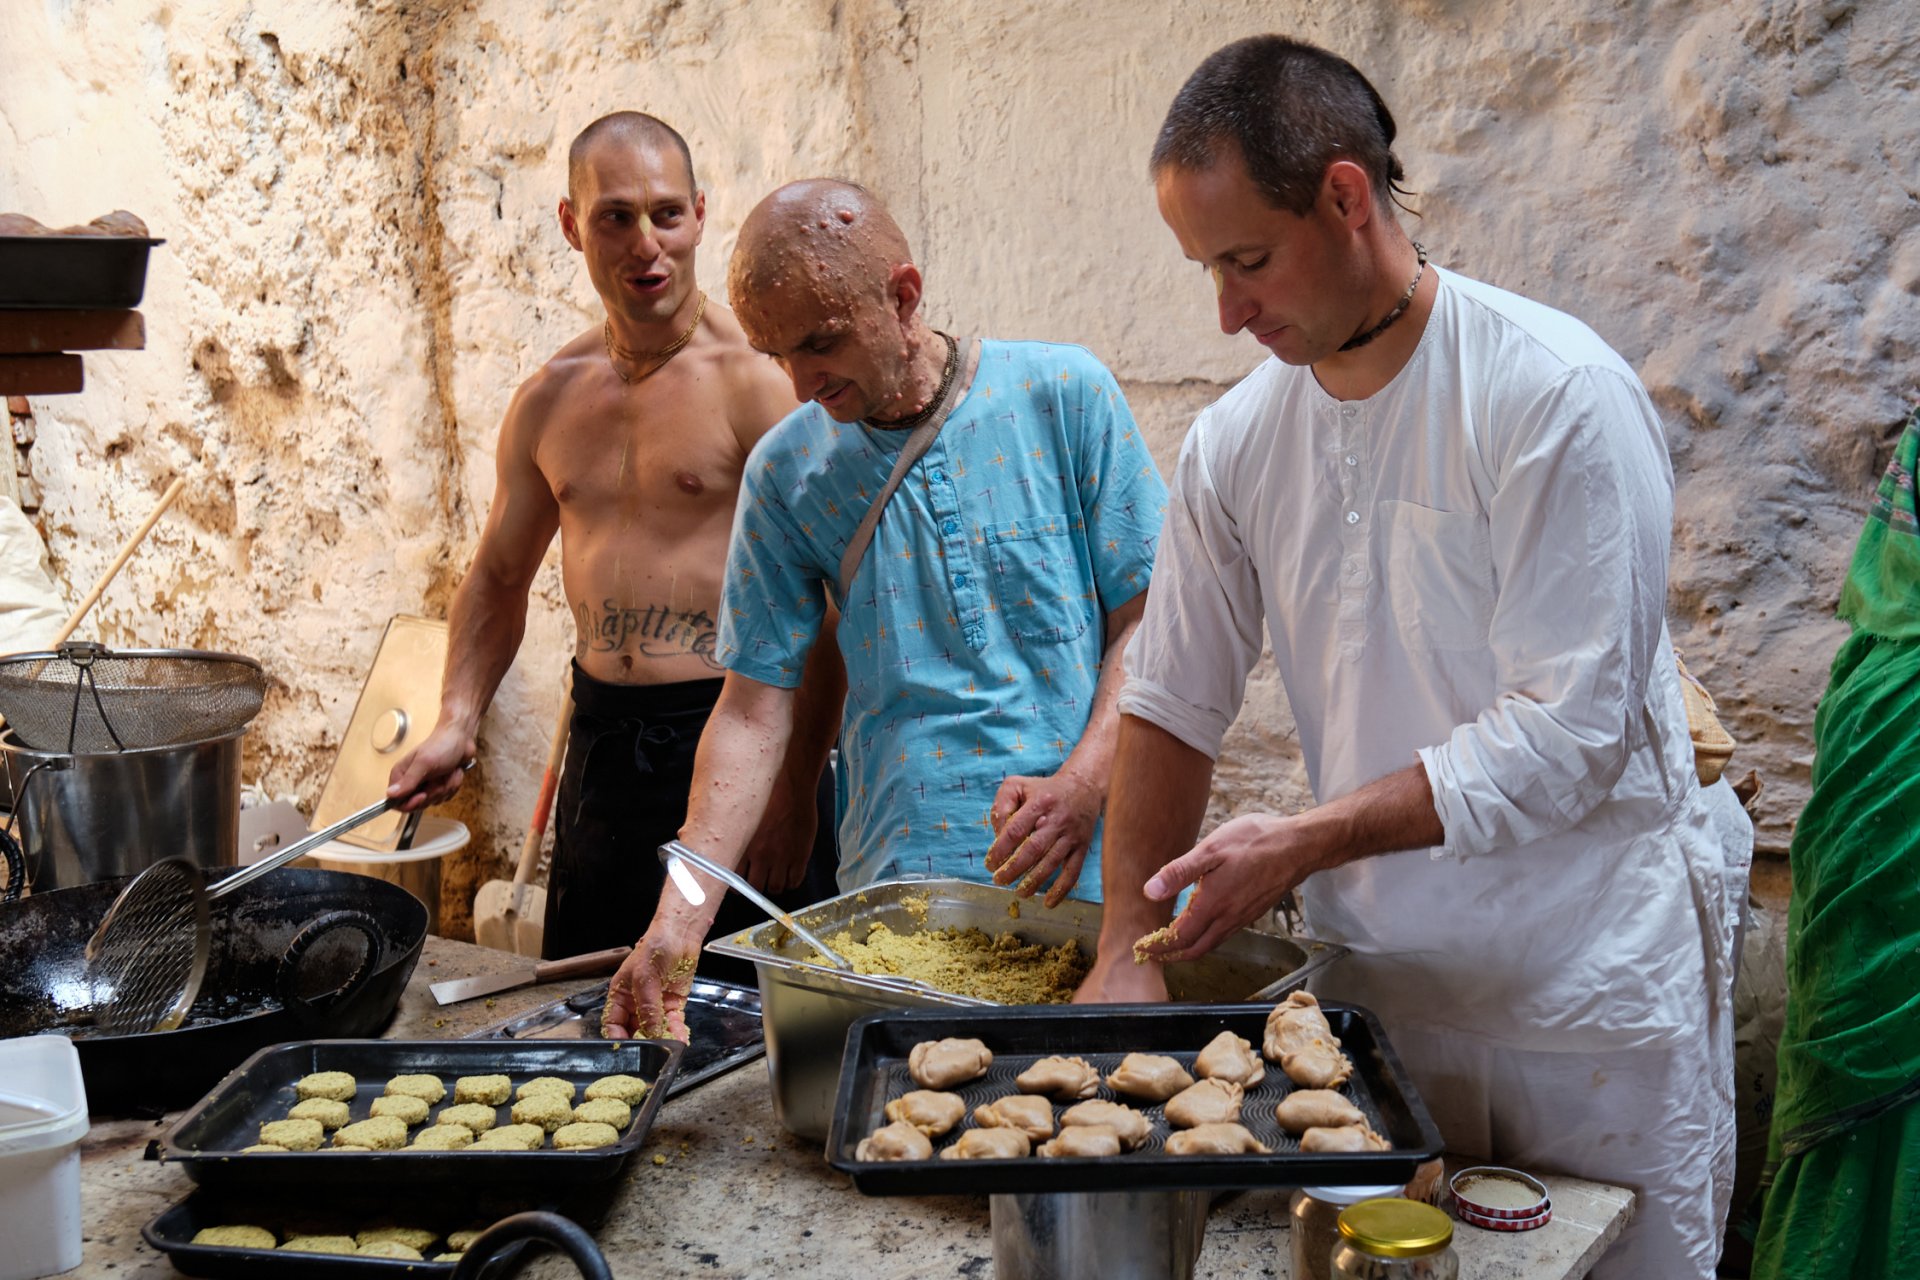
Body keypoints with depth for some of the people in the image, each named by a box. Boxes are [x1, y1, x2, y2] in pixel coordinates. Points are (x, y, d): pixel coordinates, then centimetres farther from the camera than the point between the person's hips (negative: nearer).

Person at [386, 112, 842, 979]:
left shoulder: (754, 378, -10)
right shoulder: (548, 400, 9)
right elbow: (498, 577, 21)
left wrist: (796, 788, -17)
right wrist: (456, 722, 6)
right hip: (601, 739, 6)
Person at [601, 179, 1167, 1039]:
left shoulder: (1062, 396, -1)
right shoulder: (787, 470, 4)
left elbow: (1147, 617, 2)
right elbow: (753, 709, 3)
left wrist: (1082, 784, -15)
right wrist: (679, 919, -8)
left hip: (1097, 876, -1)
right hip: (898, 888, 1)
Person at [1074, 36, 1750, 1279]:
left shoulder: (1556, 394, -17)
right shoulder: (1235, 442, -1)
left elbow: (1572, 730, -21)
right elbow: (1172, 706, 4)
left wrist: (1306, 841, -23)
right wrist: (1129, 948, -3)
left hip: (1593, 989, -4)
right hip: (1376, 976, 5)